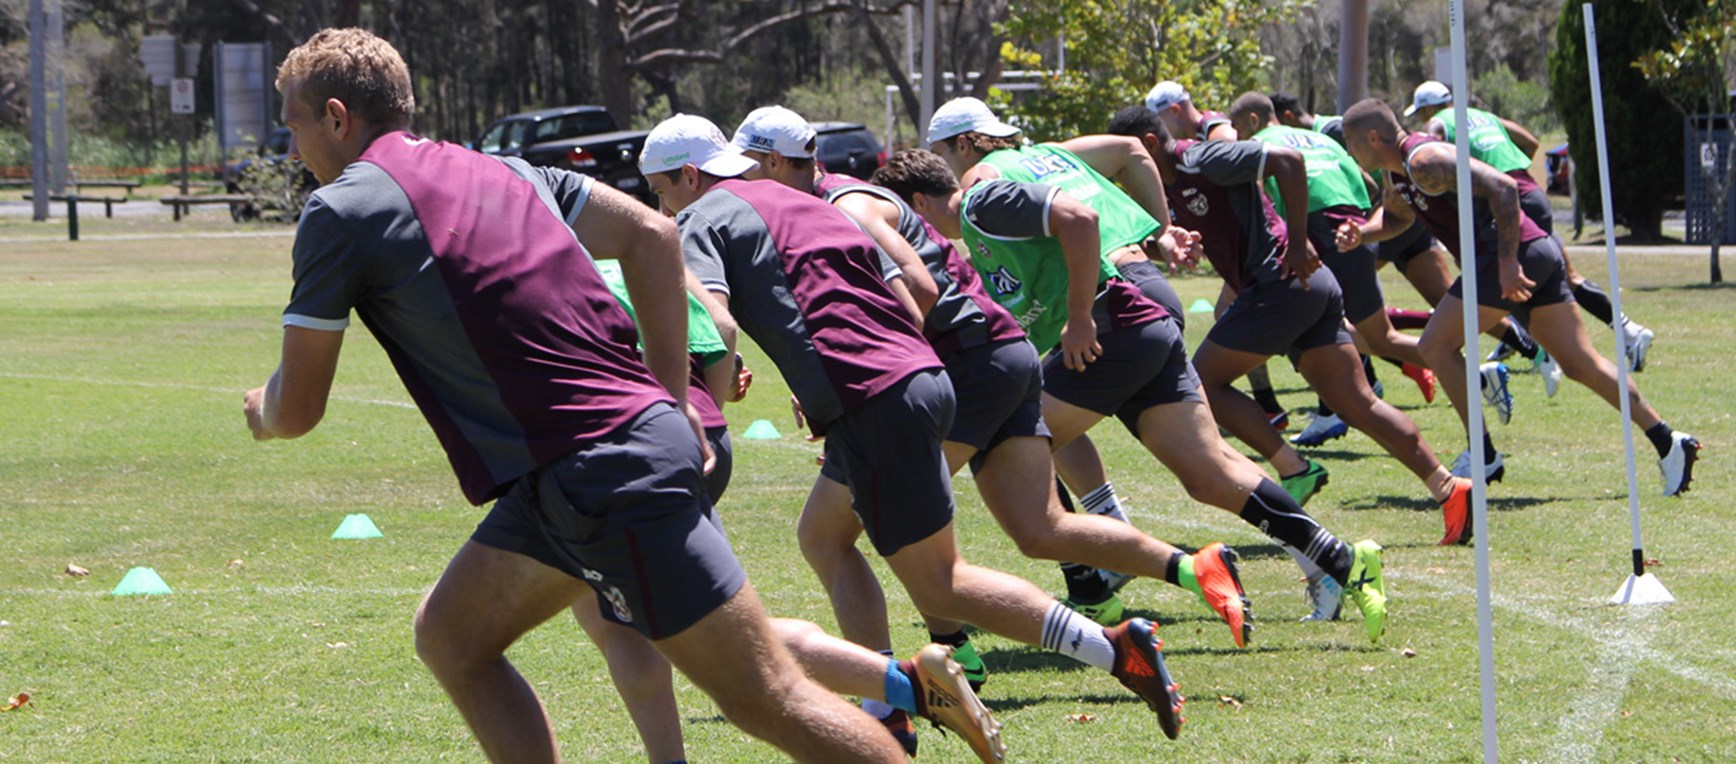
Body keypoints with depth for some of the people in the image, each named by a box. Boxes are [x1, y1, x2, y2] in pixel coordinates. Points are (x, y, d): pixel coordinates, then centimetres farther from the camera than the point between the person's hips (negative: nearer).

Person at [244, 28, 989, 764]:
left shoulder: (340, 211, -5)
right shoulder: (495, 169, 17)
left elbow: (298, 408, 0)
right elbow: (650, 233, 16)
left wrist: (260, 411, 24)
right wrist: (670, 396, 15)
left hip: (607, 476, -9)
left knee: (767, 698, -6)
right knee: (450, 636, 16)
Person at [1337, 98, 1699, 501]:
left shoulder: (1425, 161, -14)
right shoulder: (1400, 172, 17)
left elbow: (1502, 188, -23)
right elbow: (1394, 216, 37)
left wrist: (1507, 262, -24)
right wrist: (1361, 233, 15)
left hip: (1518, 254, -10)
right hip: (1541, 255, 10)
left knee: (1437, 346, -4)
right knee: (1581, 364, 8)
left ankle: (1482, 455, 0)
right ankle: (1669, 443, 6)